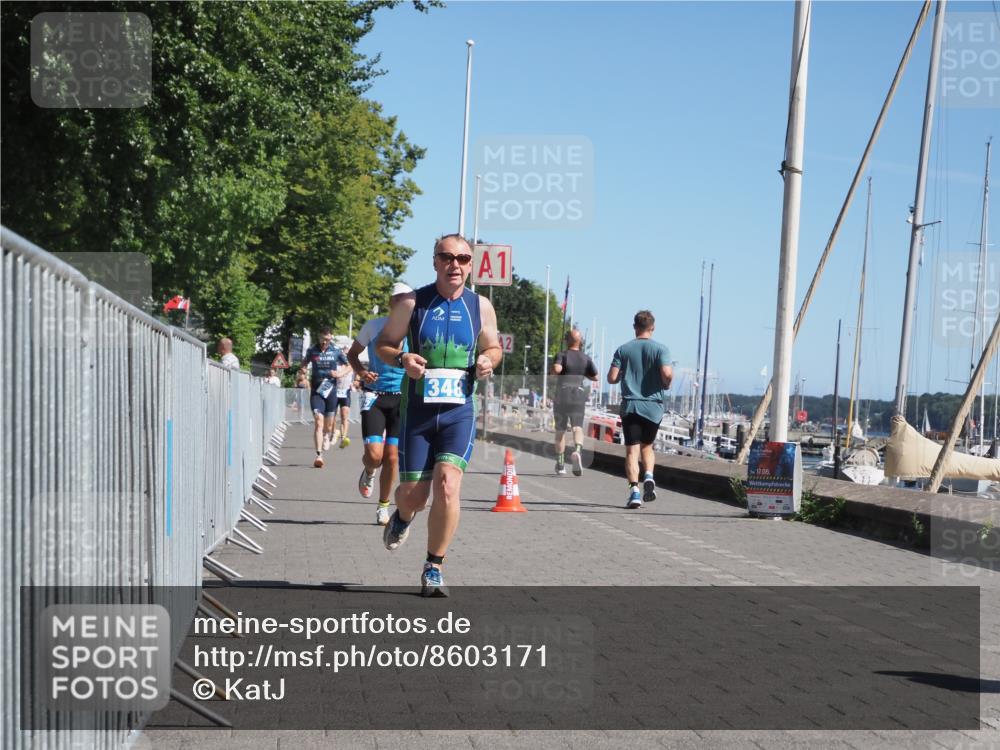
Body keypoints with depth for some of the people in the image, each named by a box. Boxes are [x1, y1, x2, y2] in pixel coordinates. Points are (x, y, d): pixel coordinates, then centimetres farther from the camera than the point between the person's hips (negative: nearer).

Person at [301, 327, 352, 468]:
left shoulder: (336, 351, 2)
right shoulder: (312, 350, 3)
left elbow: (349, 366, 13)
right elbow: (304, 363, 21)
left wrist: (341, 373, -6)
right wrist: (303, 370, -1)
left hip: (331, 389, 1)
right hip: (317, 390, -1)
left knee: (329, 423, 12)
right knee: (319, 422, -16)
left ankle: (326, 436, 50)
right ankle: (319, 455, -21)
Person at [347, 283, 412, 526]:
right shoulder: (373, 326, -1)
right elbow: (352, 353, 11)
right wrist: (361, 371, -8)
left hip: (402, 398, 1)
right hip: (374, 396, -1)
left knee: (392, 457, 1)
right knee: (374, 454, -14)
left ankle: (383, 506, 21)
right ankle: (369, 472, 24)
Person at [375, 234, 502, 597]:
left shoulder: (481, 306, 3)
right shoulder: (412, 303, -2)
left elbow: (493, 347, 17)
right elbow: (383, 344, 6)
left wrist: (488, 361, -6)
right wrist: (402, 358, -16)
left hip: (459, 411, 0)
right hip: (417, 411, 0)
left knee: (447, 486, -17)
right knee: (413, 494, 3)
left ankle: (433, 568, 0)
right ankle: (403, 517, 44)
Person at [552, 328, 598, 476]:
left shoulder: (562, 355, -4)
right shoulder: (586, 359, 6)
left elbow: (556, 369, -23)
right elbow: (595, 377, 10)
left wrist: (553, 371, -1)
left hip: (562, 396, -1)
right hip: (579, 396, 1)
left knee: (560, 429, 9)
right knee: (577, 427, -3)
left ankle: (560, 463, 13)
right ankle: (578, 450, -34)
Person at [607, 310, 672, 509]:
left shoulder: (623, 350, 2)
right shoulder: (660, 349, -2)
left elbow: (612, 378, -3)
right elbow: (667, 373, -16)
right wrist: (666, 384, 5)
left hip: (630, 406, 0)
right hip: (653, 406, 0)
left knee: (632, 450, -2)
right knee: (647, 446, 19)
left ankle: (634, 489, -17)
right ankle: (649, 476, -6)